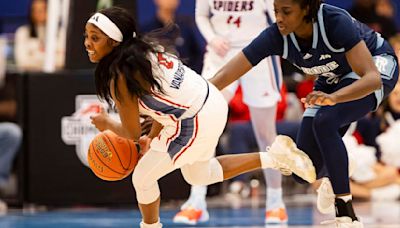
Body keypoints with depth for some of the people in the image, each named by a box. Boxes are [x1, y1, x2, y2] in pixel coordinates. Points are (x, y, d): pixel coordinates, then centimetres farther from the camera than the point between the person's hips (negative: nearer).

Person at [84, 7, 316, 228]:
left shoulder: (121, 77, -20)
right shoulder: (145, 47, 5)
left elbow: (132, 133, -9)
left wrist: (106, 124, 10)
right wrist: (152, 138, 18)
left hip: (194, 125, -9)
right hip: (213, 103, 9)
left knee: (142, 178, 8)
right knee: (198, 176, 31)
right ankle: (275, 156, 26)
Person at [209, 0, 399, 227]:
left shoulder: (336, 21, -37)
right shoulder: (276, 36, -25)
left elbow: (372, 78, -43)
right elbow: (225, 76, -26)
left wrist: (333, 98, -60)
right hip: (333, 80, 5)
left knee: (324, 122, -33)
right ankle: (331, 177, 37)